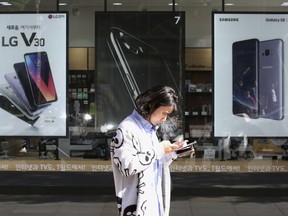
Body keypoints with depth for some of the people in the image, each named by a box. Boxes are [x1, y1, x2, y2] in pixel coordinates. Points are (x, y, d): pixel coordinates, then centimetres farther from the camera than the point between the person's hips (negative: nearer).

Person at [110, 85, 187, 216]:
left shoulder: (150, 129, 15)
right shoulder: (128, 128, -12)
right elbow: (128, 166, -23)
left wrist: (171, 152, 3)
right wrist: (159, 150, -17)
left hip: (155, 202, 8)